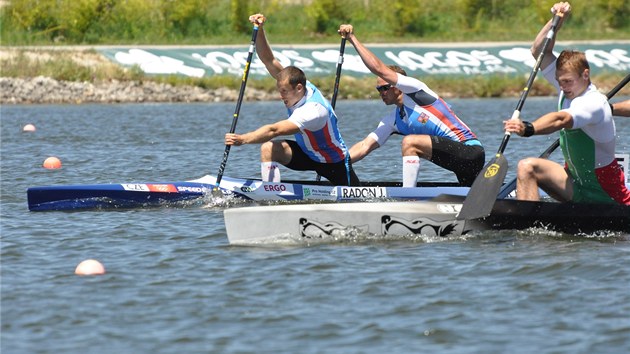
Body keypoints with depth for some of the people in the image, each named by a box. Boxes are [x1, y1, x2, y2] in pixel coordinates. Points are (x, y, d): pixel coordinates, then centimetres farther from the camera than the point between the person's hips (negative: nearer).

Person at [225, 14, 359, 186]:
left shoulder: (313, 111, -38)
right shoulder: (296, 84, -15)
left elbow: (274, 130, -49)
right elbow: (269, 61, -17)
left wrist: (242, 139, -57)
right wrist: (259, 30, -31)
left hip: (335, 162, -6)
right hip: (306, 153, 6)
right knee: (268, 149, -19)